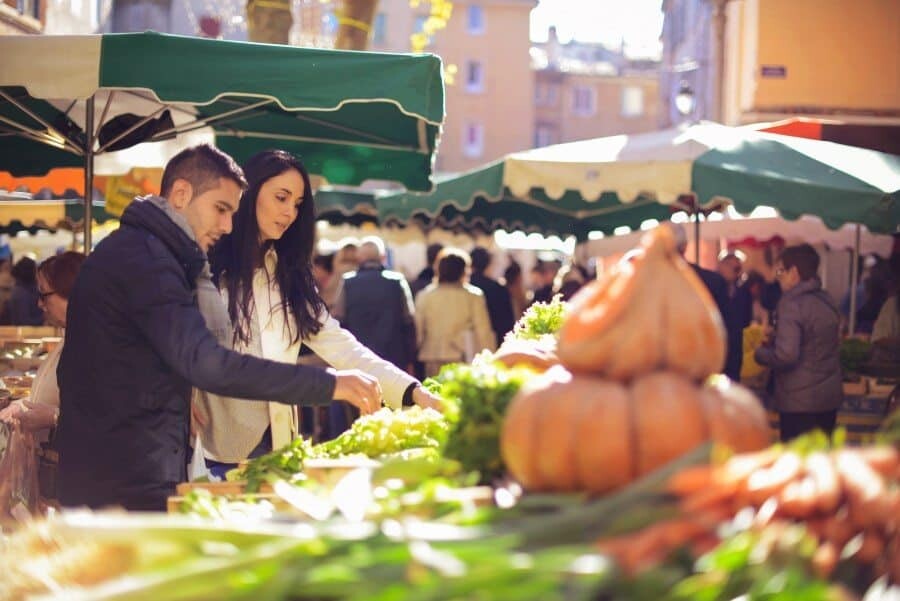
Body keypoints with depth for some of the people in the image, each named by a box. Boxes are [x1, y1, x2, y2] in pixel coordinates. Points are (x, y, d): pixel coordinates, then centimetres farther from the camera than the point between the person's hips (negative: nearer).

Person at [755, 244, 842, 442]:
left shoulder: (792, 304, -16)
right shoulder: (827, 301, 9)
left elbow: (786, 355, -23)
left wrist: (759, 353, -5)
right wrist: (774, 341, 16)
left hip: (799, 403, -8)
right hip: (829, 397, 8)